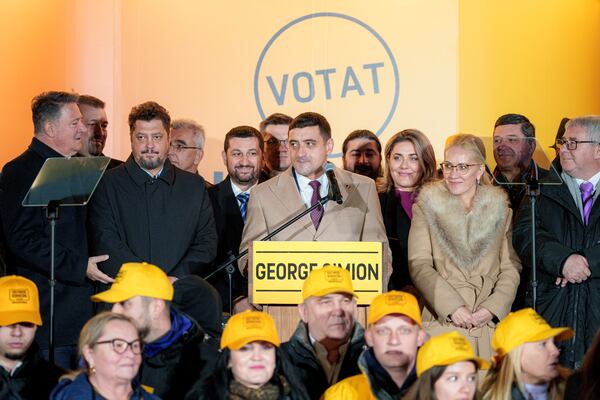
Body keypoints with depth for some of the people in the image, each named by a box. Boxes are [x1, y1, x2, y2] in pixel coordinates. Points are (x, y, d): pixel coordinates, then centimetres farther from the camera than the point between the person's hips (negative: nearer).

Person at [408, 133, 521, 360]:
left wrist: (492, 308, -8)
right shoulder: (427, 206, 8)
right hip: (440, 322, -1)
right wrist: (452, 306, -12)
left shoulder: (500, 209, 12)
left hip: (490, 325, 1)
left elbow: (511, 267, 7)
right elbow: (418, 265, -1)